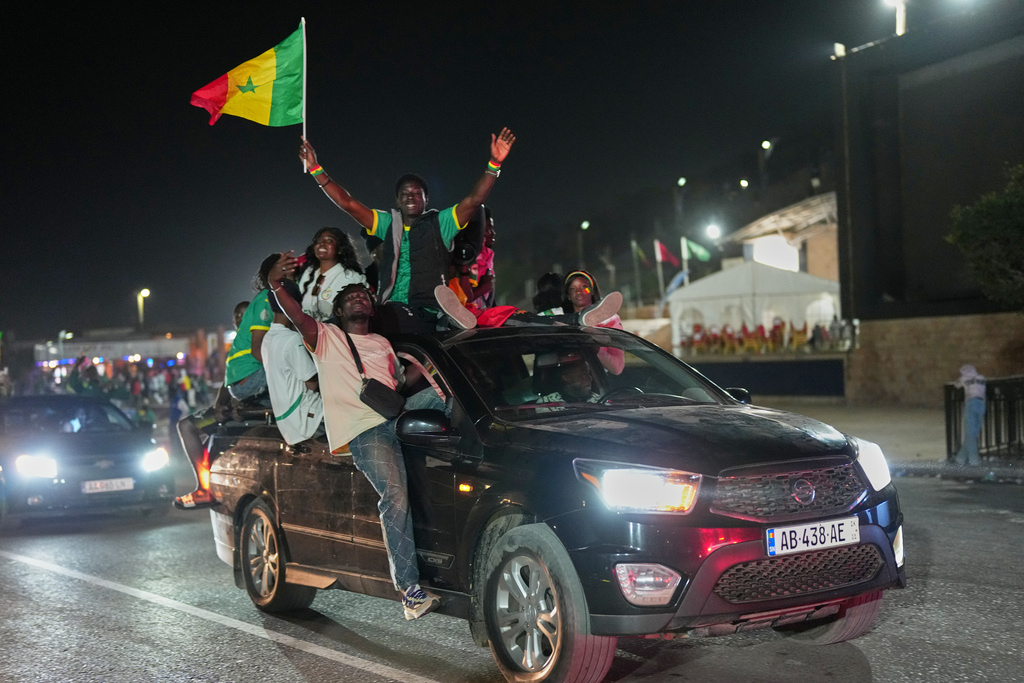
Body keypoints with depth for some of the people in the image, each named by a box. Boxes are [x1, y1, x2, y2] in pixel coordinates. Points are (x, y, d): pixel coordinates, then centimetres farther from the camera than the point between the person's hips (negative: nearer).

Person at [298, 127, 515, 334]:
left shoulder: (440, 223, 13)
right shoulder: (388, 224, 20)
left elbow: (474, 200, 2)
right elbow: (347, 203, 18)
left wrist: (494, 164, -10)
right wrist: (315, 169, 14)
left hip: (430, 317, -1)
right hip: (393, 313, 2)